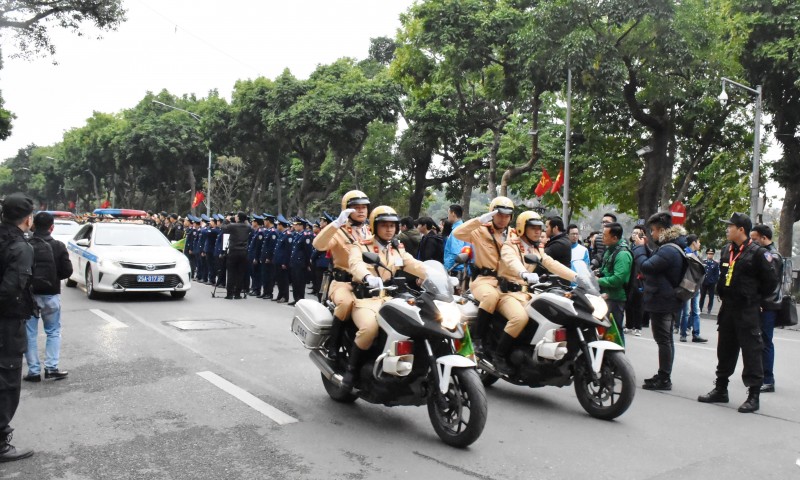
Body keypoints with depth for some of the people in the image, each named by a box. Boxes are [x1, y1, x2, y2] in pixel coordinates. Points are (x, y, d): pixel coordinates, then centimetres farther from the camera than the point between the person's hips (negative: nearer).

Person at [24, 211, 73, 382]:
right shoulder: (58, 246, -7)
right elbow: (67, 271, -7)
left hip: (29, 294, 0)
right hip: (50, 294, 0)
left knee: (30, 334, 8)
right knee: (54, 332, 12)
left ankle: (34, 371, 8)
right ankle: (51, 367, 4)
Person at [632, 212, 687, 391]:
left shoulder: (669, 251, -21)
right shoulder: (671, 247, 14)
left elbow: (646, 266, -24)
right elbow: (654, 263, 19)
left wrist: (639, 247, -10)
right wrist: (644, 248, 6)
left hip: (662, 302, -11)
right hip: (669, 301, 11)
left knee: (663, 339, -5)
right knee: (665, 339, 16)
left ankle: (664, 379, 1)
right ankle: (663, 376, 25)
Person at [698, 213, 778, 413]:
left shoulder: (757, 253, -11)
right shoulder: (726, 251, 11)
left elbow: (771, 281, -8)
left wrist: (755, 299, -2)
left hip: (747, 312, -8)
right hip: (727, 308, 8)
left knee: (751, 352, -3)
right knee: (725, 350, 14)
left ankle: (753, 396, 4)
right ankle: (720, 390, 23)